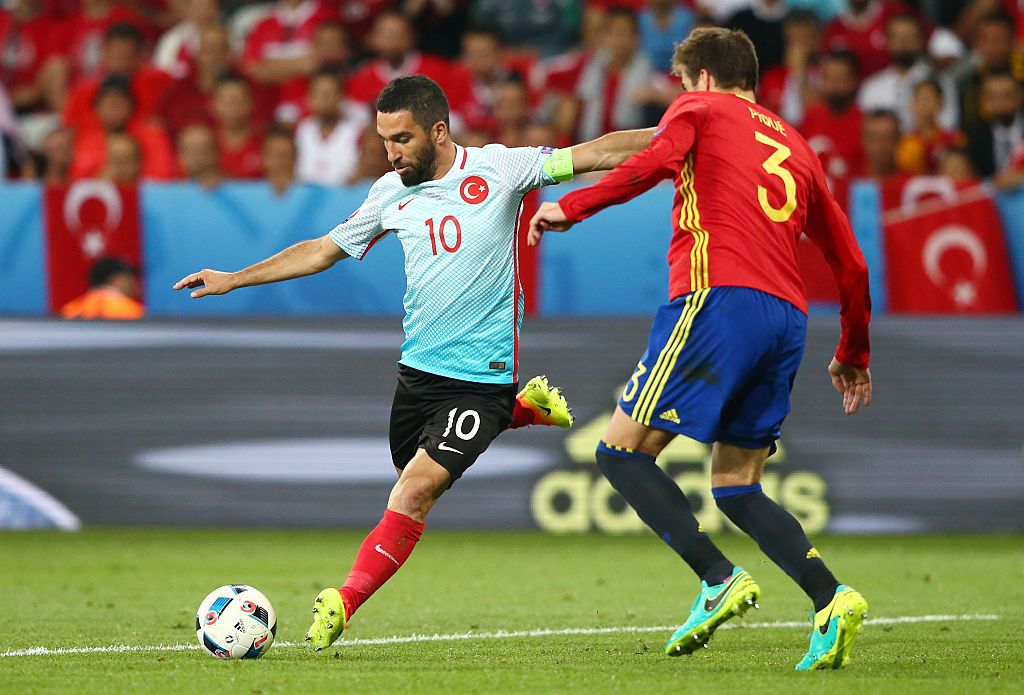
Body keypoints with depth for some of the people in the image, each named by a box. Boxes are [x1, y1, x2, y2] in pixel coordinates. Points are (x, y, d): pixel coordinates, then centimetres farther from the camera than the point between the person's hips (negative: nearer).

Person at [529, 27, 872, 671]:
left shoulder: (699, 108, 12)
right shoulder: (796, 146, 27)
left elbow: (658, 160, -13)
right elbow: (851, 264, 27)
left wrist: (570, 208, -6)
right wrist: (853, 357, 38)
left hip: (719, 298, -7)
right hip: (788, 314, 7)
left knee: (624, 449, -1)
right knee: (736, 486, 12)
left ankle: (721, 580, -17)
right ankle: (831, 599, -9)